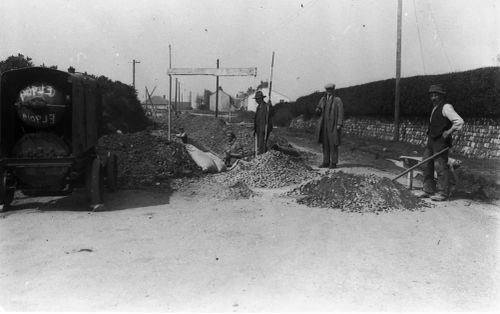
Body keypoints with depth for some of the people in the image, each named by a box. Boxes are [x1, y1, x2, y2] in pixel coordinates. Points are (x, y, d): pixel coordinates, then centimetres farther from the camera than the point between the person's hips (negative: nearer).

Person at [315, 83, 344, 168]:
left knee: (333, 144, -4)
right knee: (325, 143, 5)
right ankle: (326, 162, 12)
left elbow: (340, 113, -10)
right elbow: (318, 110, 18)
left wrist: (339, 124, -19)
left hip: (333, 125, -5)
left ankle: (333, 163, 2)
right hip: (324, 124, 5)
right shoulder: (323, 99, 10)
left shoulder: (338, 100, -5)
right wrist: (318, 110, -7)